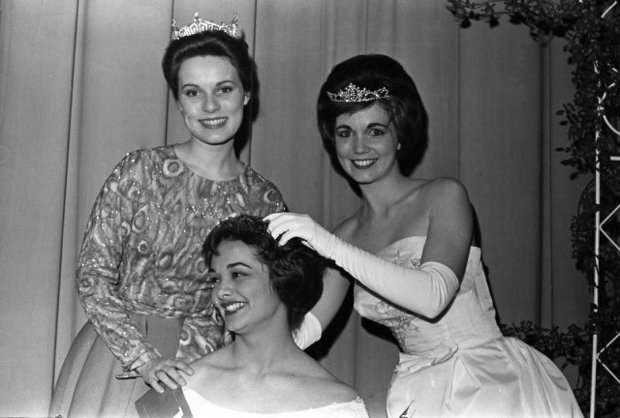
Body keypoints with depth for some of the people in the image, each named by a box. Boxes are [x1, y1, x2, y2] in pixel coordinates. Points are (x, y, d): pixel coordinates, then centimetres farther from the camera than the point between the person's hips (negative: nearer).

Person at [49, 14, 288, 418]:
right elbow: (92, 276, -8)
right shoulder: (140, 171, -8)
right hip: (121, 350, -1)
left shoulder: (266, 200, -2)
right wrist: (144, 357, -17)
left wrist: (205, 332, -13)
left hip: (199, 365, 1)